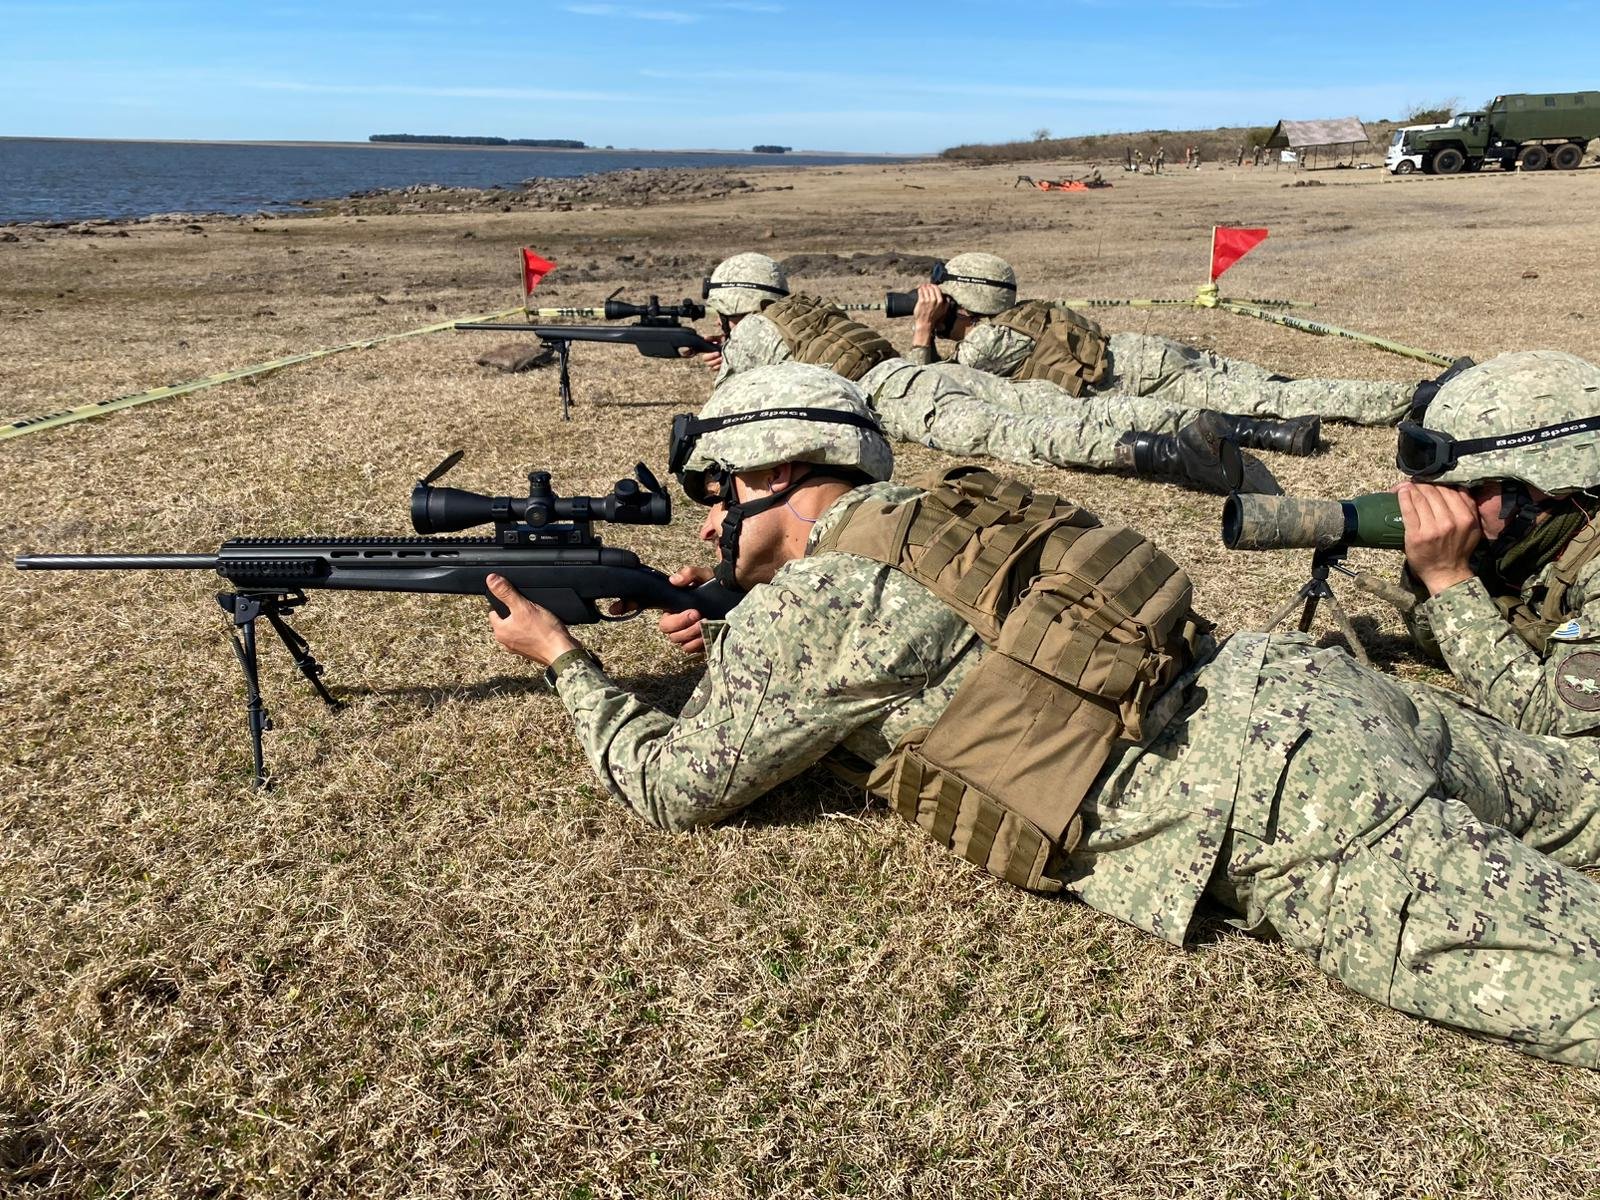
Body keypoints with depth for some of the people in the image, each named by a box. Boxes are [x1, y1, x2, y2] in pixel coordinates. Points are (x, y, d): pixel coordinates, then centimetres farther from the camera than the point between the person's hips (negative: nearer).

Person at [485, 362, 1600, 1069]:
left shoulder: (803, 602, -9)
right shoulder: (926, 514, 15)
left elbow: (672, 781, 3)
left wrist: (564, 655, 17)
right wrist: (734, 644, 24)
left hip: (1271, 813, -9)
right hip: (1297, 682, 9)